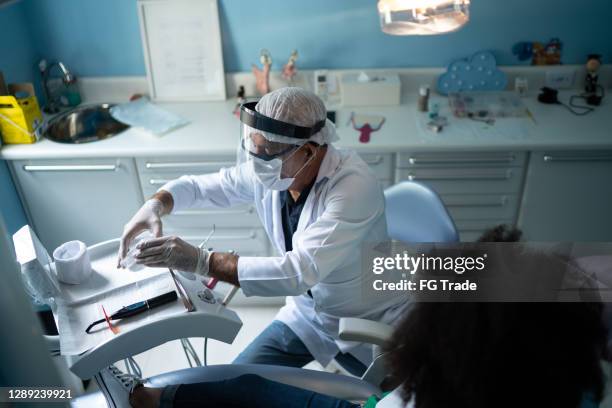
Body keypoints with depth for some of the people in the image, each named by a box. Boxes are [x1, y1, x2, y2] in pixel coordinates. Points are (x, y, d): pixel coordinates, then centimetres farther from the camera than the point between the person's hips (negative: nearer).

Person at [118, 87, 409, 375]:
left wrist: (201, 260, -38)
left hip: (369, 325, -4)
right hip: (306, 315, 5)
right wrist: (155, 205, -18)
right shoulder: (266, 172, -13)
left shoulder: (354, 186, -31)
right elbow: (197, 186, 3)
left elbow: (299, 272, -39)